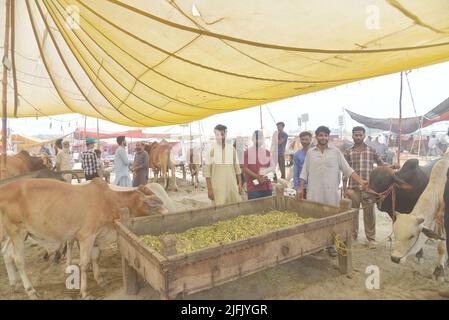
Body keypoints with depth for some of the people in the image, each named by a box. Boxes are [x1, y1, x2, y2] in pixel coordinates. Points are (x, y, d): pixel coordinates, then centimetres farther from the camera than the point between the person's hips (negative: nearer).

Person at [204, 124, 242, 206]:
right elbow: (207, 171, -4)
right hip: (217, 186, -3)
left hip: (232, 185, 3)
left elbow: (237, 168, 11)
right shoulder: (211, 150, -3)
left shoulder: (232, 149, 6)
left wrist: (240, 184, 5)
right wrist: (209, 189, -9)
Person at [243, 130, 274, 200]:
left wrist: (265, 177, -7)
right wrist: (258, 177, -14)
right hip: (253, 188, -4)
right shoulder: (247, 152, 0)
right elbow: (245, 169, -6)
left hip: (267, 187, 4)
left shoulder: (267, 152, 13)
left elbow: (272, 167, 11)